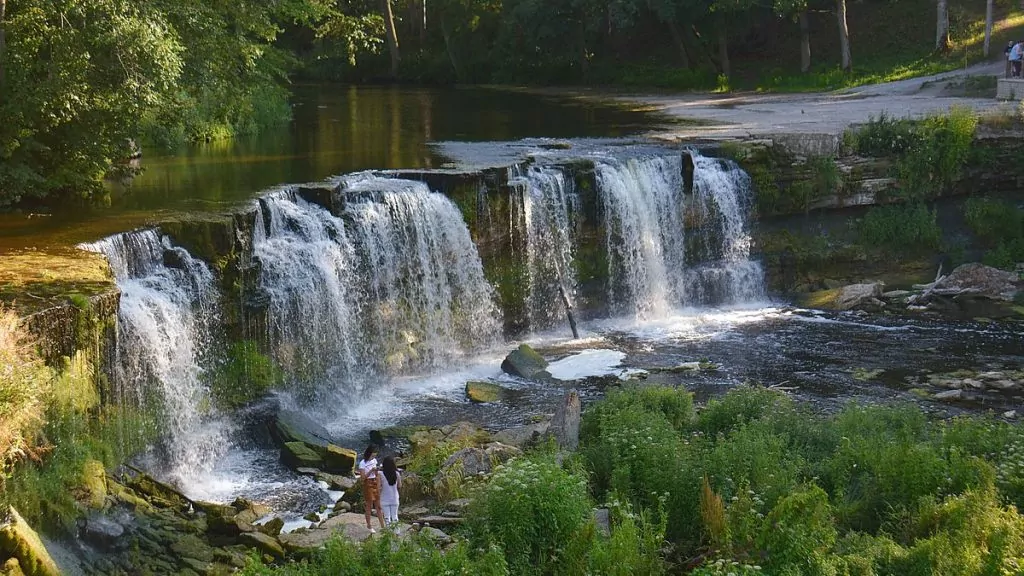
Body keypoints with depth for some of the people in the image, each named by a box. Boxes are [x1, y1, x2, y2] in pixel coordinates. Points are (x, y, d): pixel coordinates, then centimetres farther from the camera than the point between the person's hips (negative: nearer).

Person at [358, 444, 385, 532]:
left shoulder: (374, 460, 6)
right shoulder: (362, 463, -13)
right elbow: (363, 477, -16)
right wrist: (371, 471, -25)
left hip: (376, 483, 6)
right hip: (368, 484, -6)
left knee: (379, 506, 7)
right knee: (369, 507, 2)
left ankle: (382, 526, 10)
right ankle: (369, 527, 13)